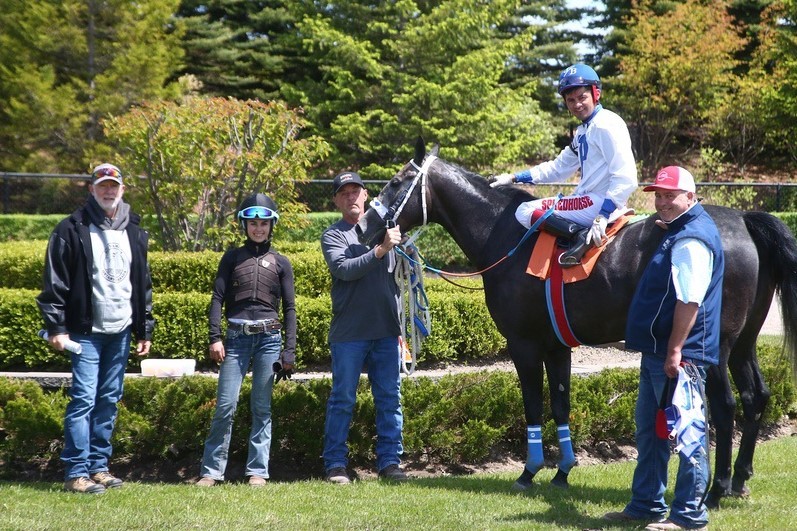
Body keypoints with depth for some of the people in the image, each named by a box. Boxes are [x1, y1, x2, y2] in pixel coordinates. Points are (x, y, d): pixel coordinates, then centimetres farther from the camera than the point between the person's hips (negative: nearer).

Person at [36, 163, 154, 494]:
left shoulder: (134, 233, 12)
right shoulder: (72, 230, -3)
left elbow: (143, 285, 18)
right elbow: (55, 282, -5)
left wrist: (145, 330, 15)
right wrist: (56, 327, -10)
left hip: (121, 331, 5)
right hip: (87, 330, -5)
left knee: (109, 400, 8)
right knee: (83, 398, -9)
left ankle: (98, 466, 15)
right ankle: (76, 473, -7)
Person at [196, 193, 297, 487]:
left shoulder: (281, 263, 11)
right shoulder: (232, 258, 11)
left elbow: (289, 308, 9)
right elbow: (217, 298, 6)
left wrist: (290, 351, 1)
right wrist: (215, 338, -6)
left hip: (269, 338, 1)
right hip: (236, 337, 0)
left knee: (261, 408, 3)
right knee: (225, 405, -6)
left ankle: (258, 471, 8)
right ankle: (211, 470, 0)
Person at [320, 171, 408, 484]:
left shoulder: (385, 229, 15)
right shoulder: (333, 236, 2)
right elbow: (345, 269, -17)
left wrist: (400, 324, 17)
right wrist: (380, 250, -24)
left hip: (386, 331, 4)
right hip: (349, 334, -4)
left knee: (389, 398, 4)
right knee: (342, 399, 0)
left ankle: (389, 461, 8)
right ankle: (335, 465, 3)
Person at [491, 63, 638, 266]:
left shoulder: (607, 125, -12)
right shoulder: (583, 131, 19)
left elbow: (626, 178, -21)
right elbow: (558, 168, 29)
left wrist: (603, 216, -28)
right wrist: (513, 178, 24)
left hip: (601, 203, -11)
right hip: (590, 201, 11)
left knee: (525, 212, -13)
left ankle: (580, 236, -24)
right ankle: (581, 234, 2)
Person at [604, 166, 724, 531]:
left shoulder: (692, 240, -17)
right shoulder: (677, 231, 15)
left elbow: (689, 302, -24)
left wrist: (675, 350, -26)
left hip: (679, 354, -11)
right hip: (657, 350, 11)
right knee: (649, 429, 17)